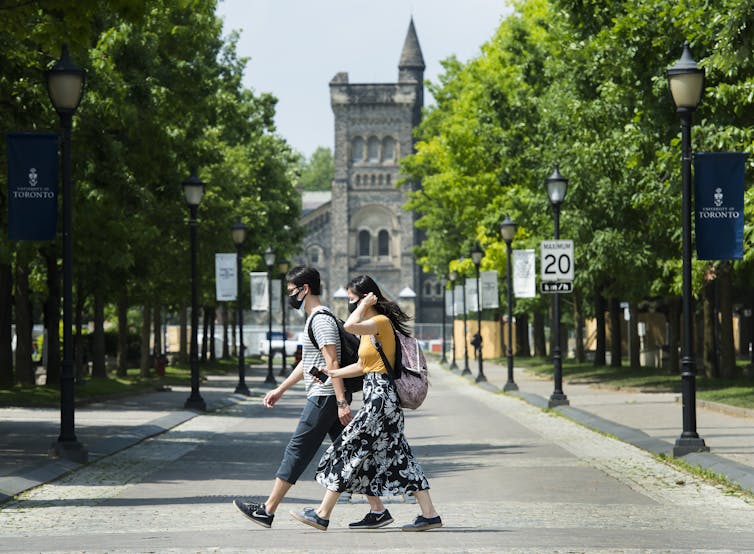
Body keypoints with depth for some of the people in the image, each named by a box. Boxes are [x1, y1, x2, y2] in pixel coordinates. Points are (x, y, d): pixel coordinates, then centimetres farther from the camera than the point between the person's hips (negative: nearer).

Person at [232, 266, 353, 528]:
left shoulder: (321, 319, -13)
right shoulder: (315, 318, 20)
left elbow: (332, 363, -20)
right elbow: (307, 363, 29)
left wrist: (342, 402, -25)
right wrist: (280, 390, 31)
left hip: (324, 397, -10)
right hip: (332, 398, 10)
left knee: (296, 452, -4)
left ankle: (267, 511, 2)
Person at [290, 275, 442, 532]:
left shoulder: (381, 322, -13)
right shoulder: (369, 326, 17)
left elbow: (350, 326, -33)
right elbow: (362, 365, 21)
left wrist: (364, 305, -17)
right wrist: (333, 374, 11)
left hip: (380, 396, -10)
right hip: (375, 395, 10)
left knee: (350, 448, -7)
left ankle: (323, 515, -4)